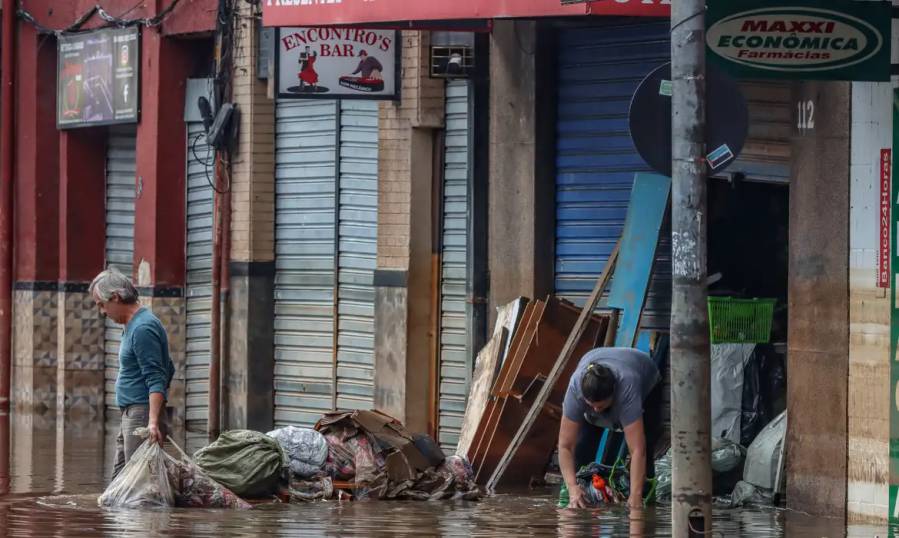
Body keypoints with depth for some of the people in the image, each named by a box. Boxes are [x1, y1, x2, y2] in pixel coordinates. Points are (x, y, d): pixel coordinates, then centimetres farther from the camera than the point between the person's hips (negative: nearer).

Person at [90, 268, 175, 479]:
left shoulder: (142, 329, -15)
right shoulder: (134, 325, 17)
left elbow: (156, 379, -21)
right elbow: (168, 370, 23)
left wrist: (153, 421, -29)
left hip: (142, 414, -11)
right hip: (131, 414, 11)